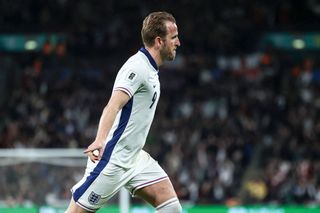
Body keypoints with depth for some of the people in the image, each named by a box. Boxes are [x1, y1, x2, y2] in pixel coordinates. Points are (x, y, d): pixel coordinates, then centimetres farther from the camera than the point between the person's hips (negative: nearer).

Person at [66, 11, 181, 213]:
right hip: (112, 157, -9)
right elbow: (113, 106, -30)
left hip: (134, 158, 9)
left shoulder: (149, 69, 14)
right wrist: (100, 140, -46)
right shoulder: (138, 66, -17)